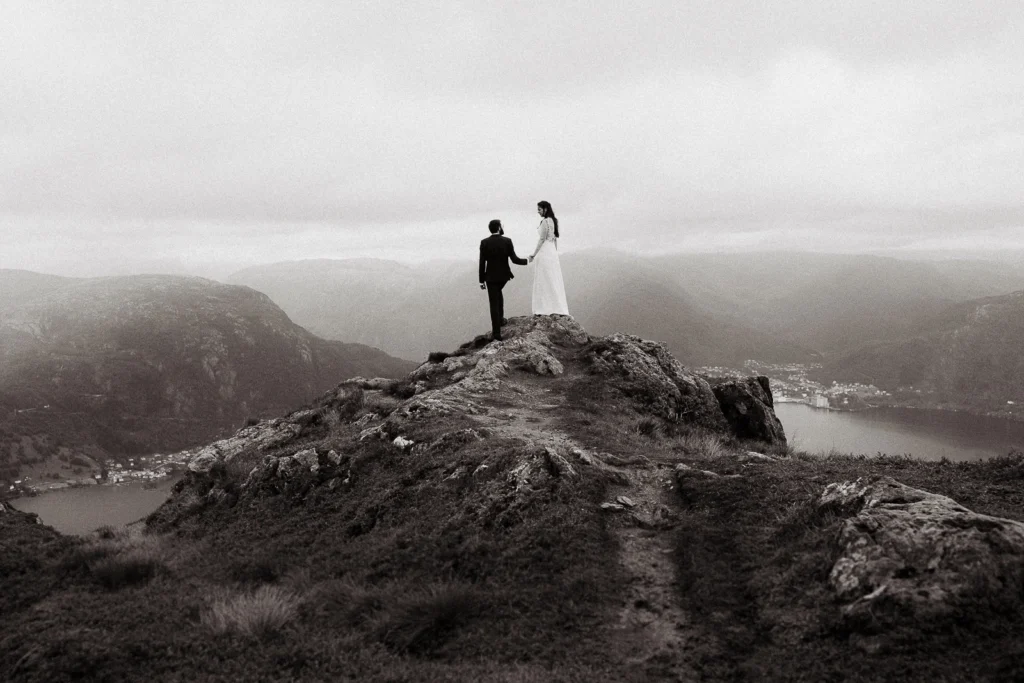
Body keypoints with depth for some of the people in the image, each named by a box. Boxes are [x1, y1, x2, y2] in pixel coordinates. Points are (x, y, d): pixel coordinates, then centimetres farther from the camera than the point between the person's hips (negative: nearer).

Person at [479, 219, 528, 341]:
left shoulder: (484, 242, -11)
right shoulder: (507, 241, -11)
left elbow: (482, 263, -9)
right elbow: (514, 259, -11)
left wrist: (481, 281, -1)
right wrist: (526, 261, 8)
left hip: (491, 276, -2)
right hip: (504, 275, 2)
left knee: (494, 304, 2)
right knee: (498, 292, 34)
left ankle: (497, 334, 0)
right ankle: (500, 318, 30)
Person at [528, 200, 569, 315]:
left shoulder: (545, 221, -14)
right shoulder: (553, 221, 13)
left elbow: (541, 239, -15)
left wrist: (534, 254, -10)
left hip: (544, 253, -9)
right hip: (553, 252, 9)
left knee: (544, 281, -5)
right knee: (554, 281, 9)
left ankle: (545, 309, -5)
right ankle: (558, 309, 9)